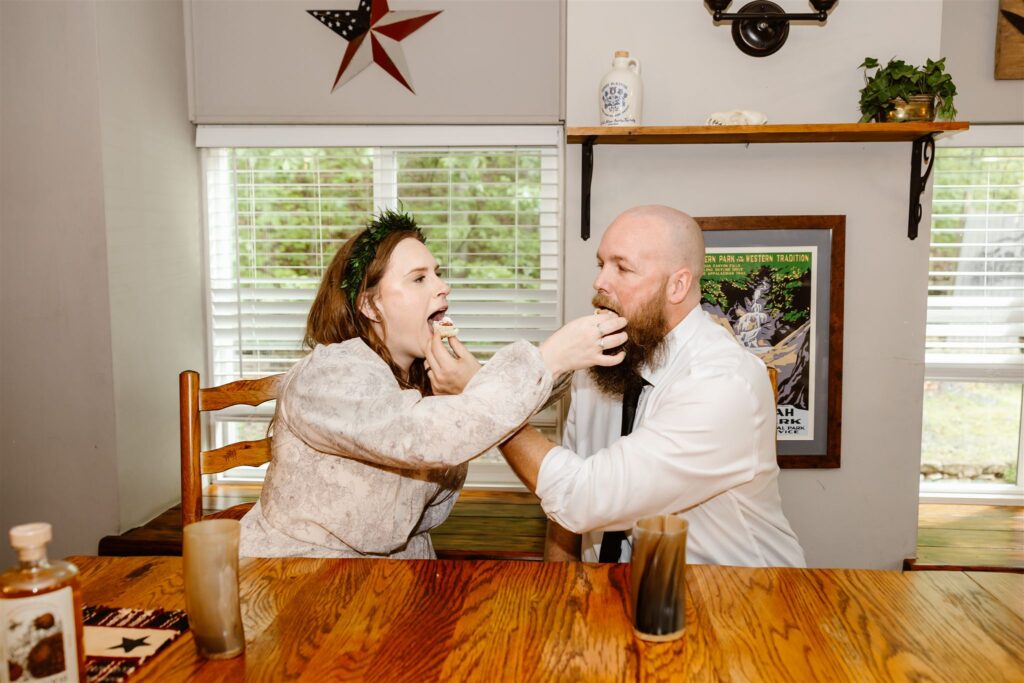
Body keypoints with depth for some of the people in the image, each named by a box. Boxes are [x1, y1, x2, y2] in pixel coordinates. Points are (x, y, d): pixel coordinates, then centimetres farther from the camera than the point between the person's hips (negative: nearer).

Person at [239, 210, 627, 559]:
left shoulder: (424, 376, 3)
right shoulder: (329, 375, -20)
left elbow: (430, 510, -2)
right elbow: (427, 438, -37)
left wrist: (469, 395, -14)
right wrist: (549, 360, -33)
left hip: (397, 570, 7)